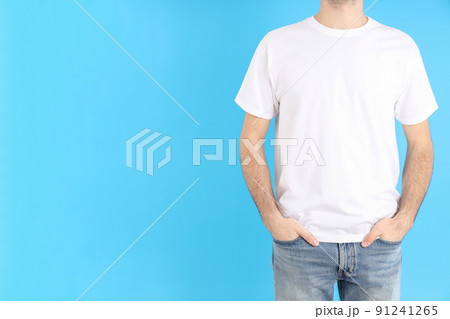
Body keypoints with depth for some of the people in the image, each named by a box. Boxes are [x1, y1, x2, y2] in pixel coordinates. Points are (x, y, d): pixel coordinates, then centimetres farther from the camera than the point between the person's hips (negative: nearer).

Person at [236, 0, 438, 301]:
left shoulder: (401, 48, 3)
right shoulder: (276, 45, 0)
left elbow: (420, 144, 7)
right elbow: (250, 139, 1)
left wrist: (404, 219, -4)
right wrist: (272, 218, -8)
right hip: (300, 238, -1)